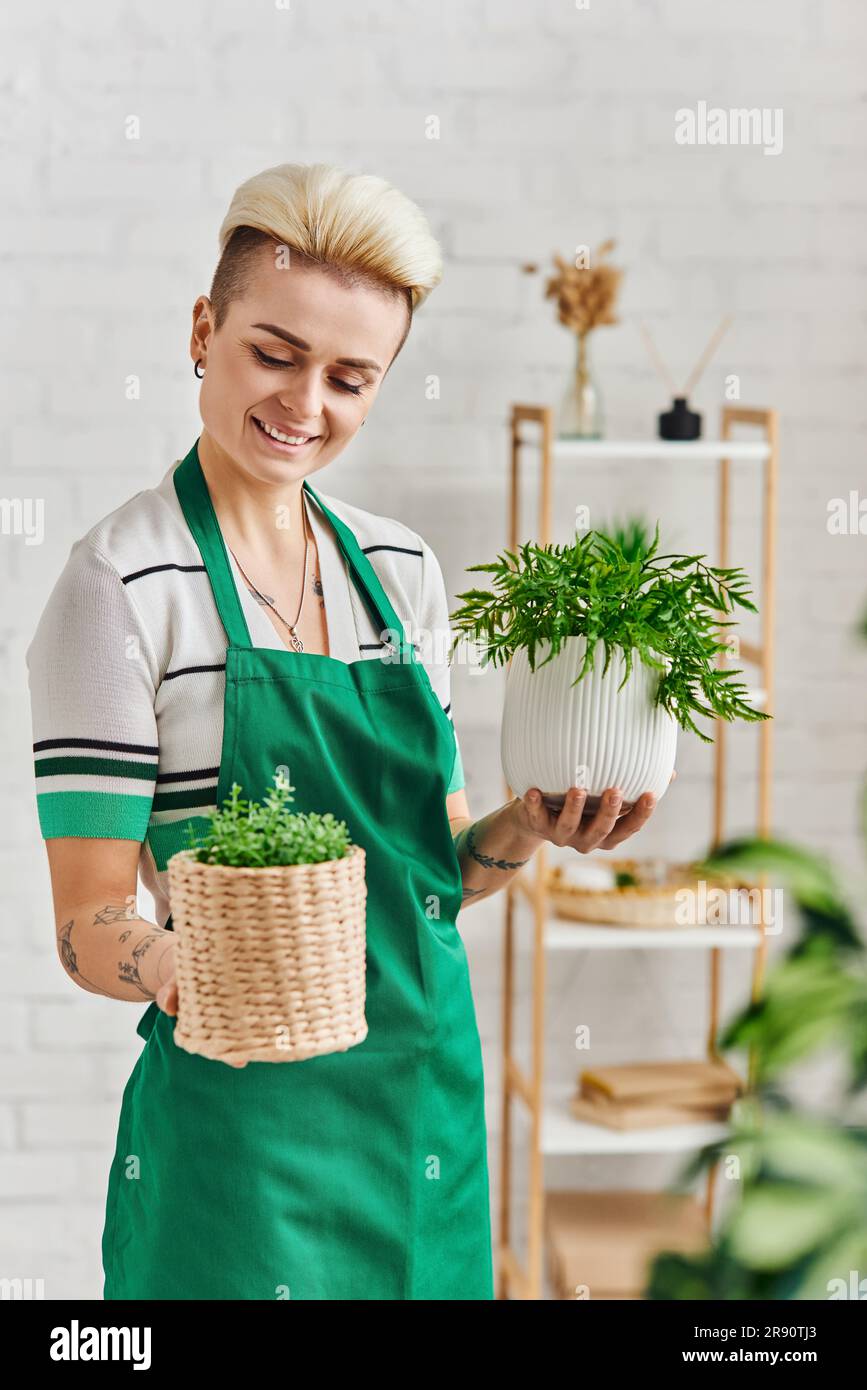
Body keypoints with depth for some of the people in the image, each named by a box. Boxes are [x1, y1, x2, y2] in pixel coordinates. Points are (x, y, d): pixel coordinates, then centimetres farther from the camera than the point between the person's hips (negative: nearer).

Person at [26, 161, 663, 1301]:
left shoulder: (402, 568, 7)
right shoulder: (125, 582, -11)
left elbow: (432, 868, 12)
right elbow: (90, 921, -12)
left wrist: (528, 828, -7)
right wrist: (178, 967, -32)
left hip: (431, 1108, 6)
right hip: (244, 1130, -6)